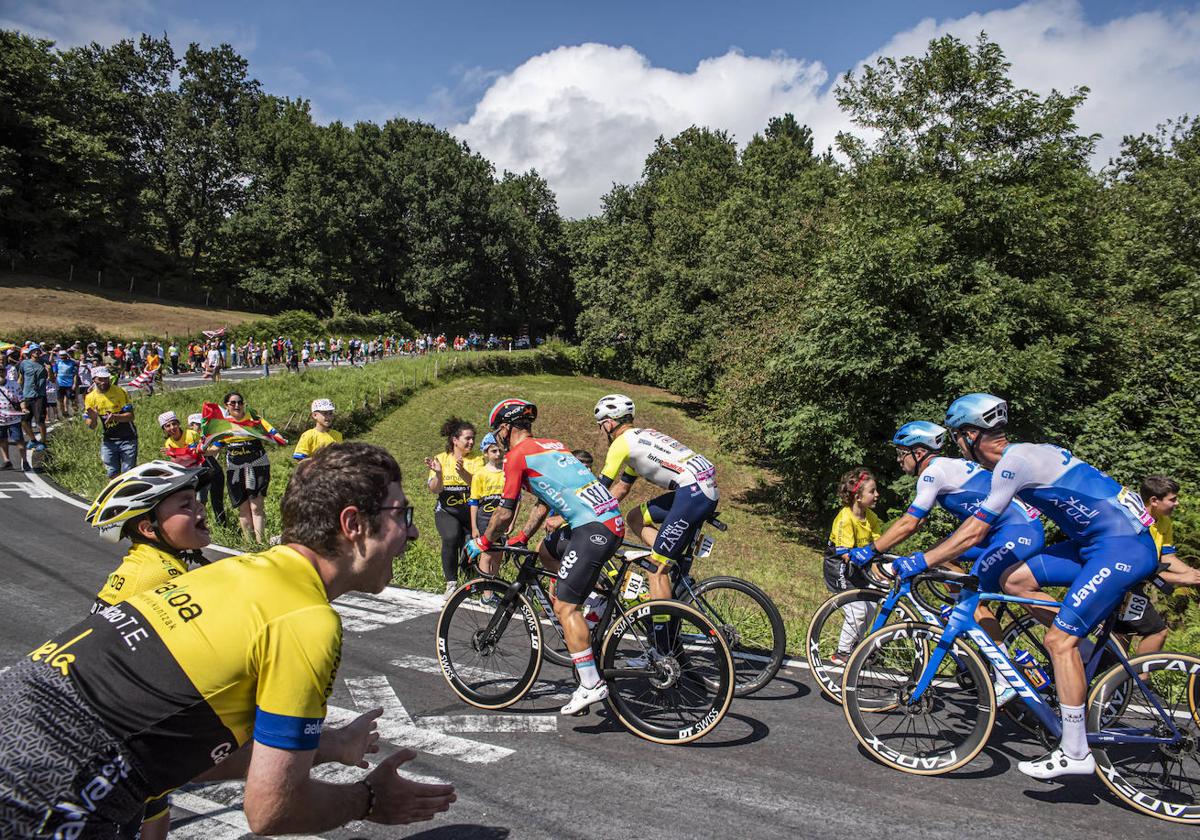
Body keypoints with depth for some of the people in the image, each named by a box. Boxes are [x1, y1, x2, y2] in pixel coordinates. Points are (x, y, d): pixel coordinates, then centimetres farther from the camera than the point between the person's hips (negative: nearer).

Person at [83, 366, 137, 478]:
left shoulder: (120, 392, -9)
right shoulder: (90, 397, 0)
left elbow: (130, 416, -13)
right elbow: (91, 426, 2)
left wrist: (115, 417, -31)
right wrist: (93, 418, -22)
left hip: (127, 439, -3)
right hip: (108, 440, 3)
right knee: (113, 475, 4)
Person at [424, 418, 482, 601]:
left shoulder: (477, 461, 1)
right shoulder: (441, 459, 2)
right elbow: (434, 490, -7)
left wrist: (463, 472, -34)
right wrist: (438, 473, -26)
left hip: (470, 512, 1)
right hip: (446, 512, -1)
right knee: (451, 537, -28)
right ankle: (451, 582, -16)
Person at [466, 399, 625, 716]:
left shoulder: (517, 454, -2)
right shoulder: (552, 445, 24)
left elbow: (505, 513, -1)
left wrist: (483, 542, 15)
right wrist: (521, 538, 32)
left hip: (593, 529, -9)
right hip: (612, 521, 9)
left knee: (564, 607, -5)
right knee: (546, 550, 30)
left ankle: (591, 685, -5)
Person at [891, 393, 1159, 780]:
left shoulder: (1015, 461, -16)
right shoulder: (1021, 455, 13)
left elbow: (974, 533, -18)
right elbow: (977, 524, 21)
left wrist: (920, 562, -12)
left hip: (1124, 547, -10)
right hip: (1097, 540, 10)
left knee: (1059, 641, -10)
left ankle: (1075, 752, -2)